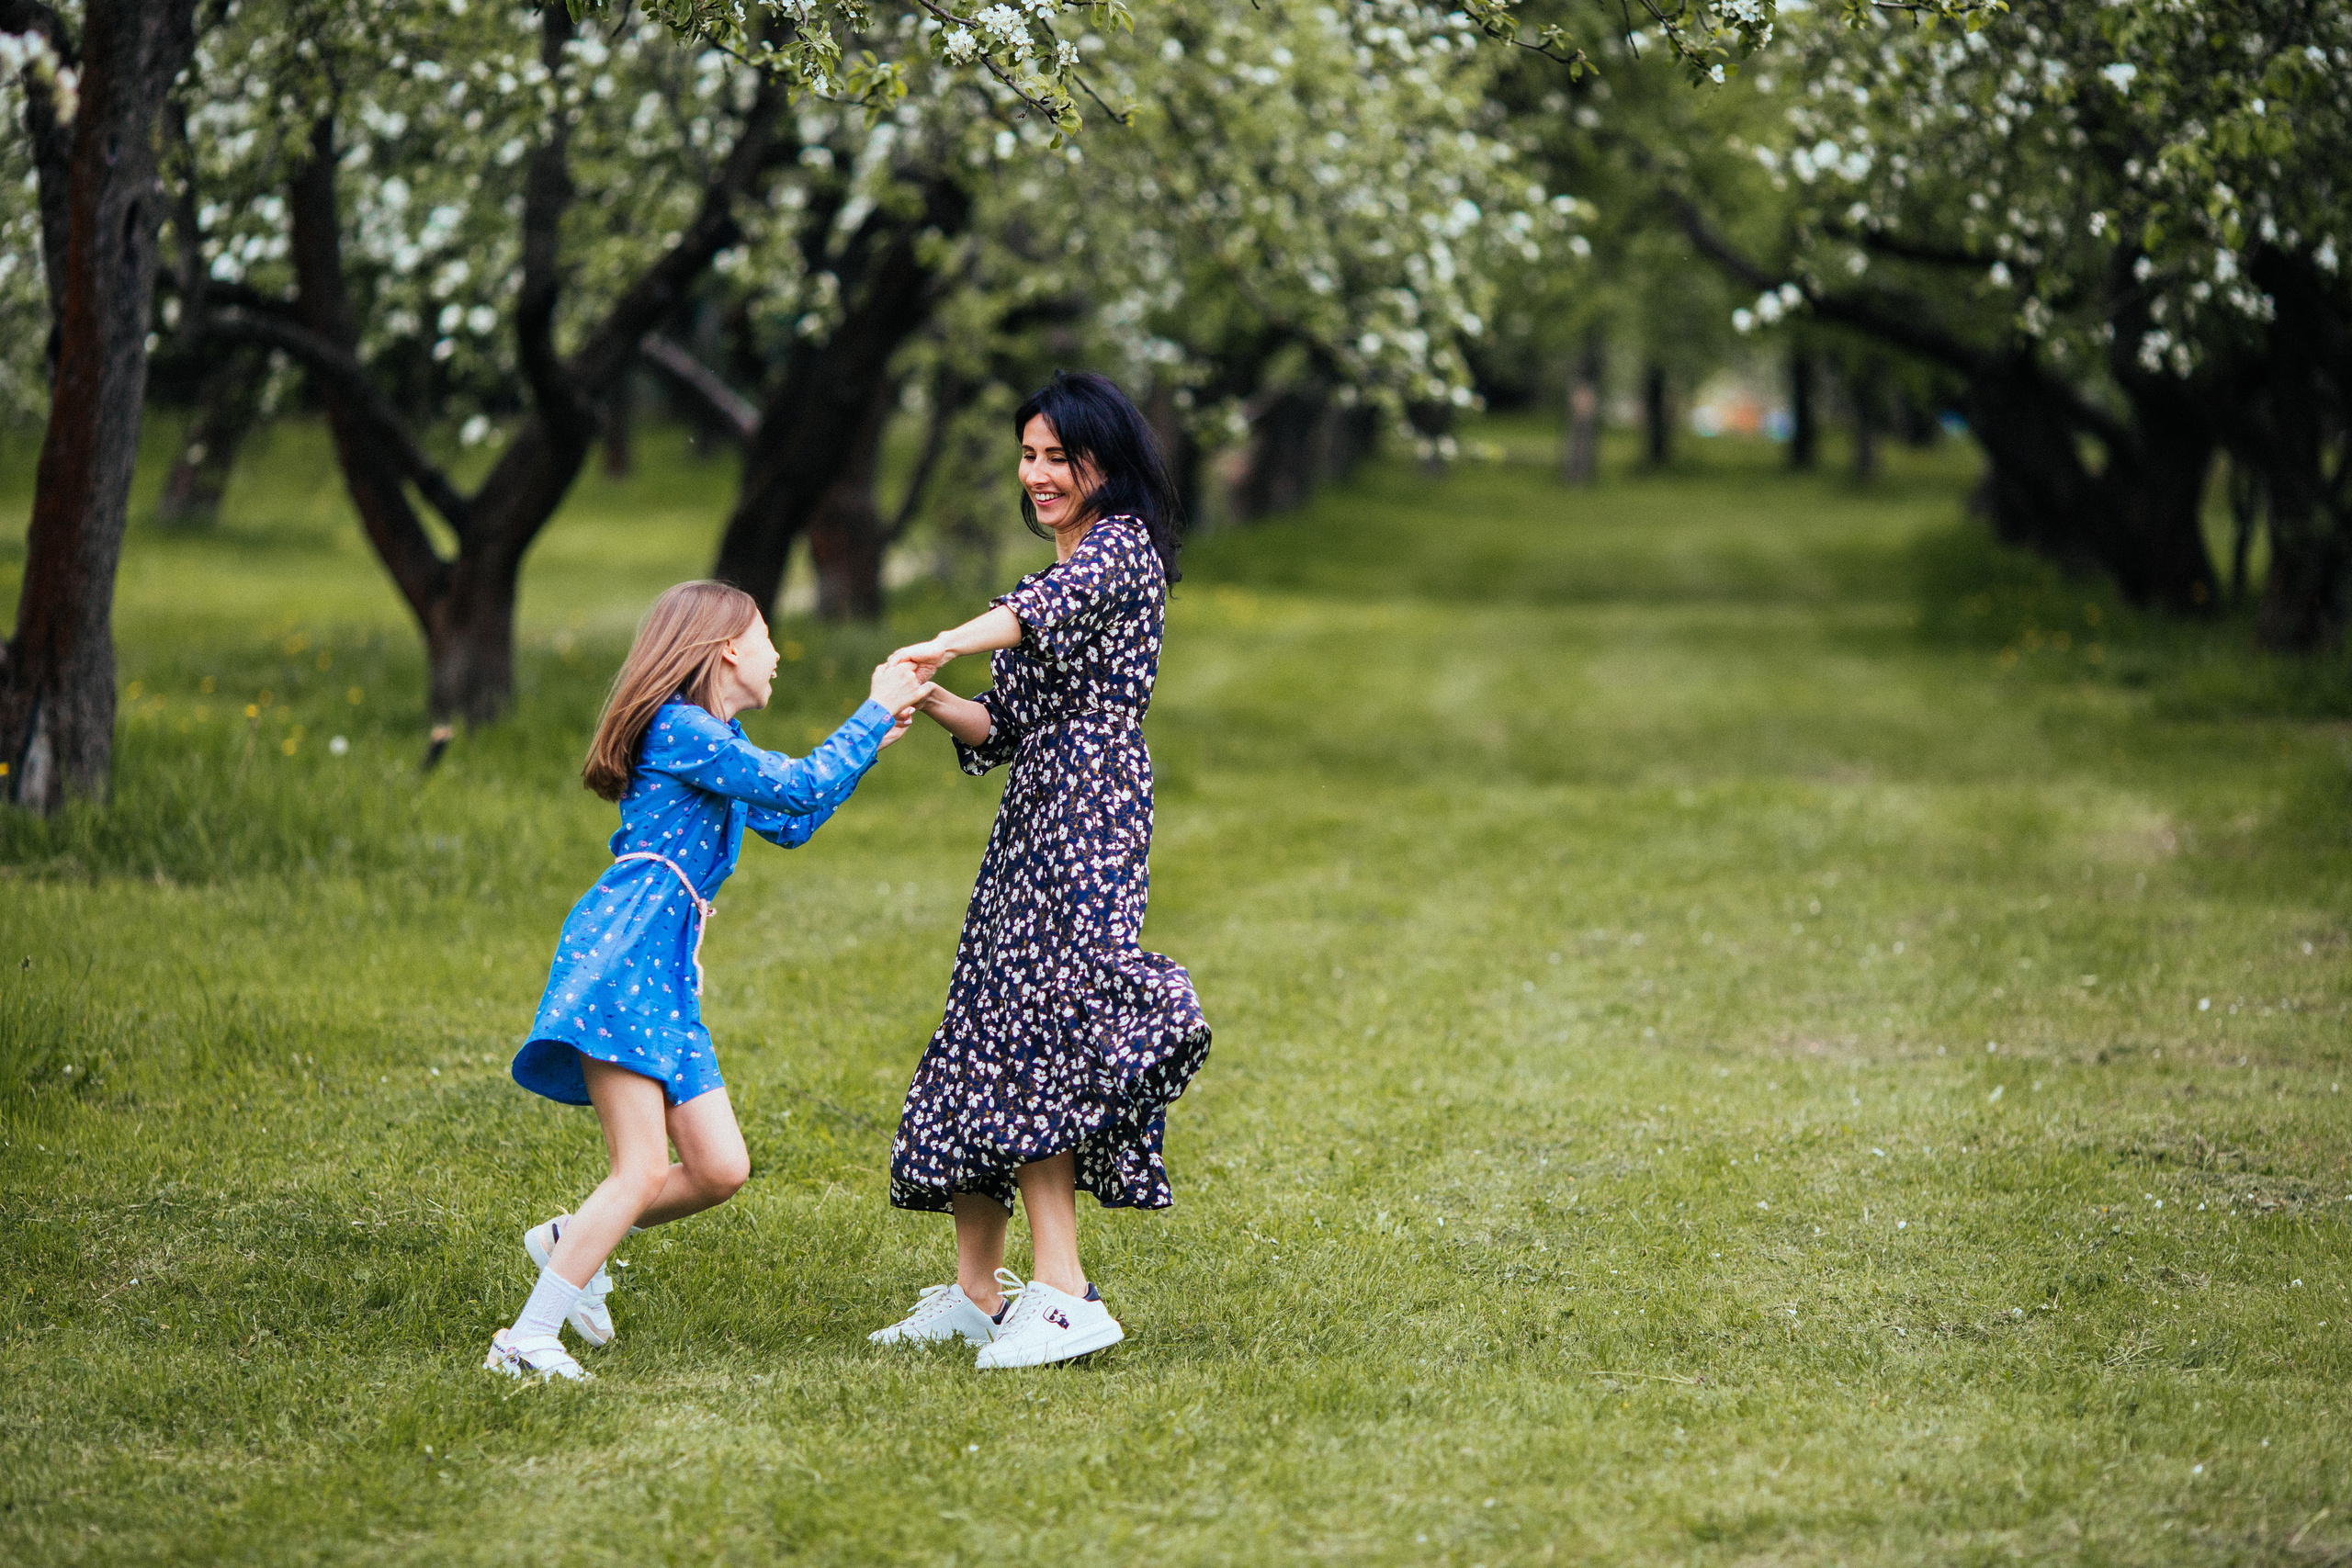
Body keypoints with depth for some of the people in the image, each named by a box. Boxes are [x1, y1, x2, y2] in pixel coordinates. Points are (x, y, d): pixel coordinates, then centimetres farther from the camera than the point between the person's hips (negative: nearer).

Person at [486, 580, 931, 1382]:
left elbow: (789, 826, 31)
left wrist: (871, 742, 27)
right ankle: (526, 1341, -10)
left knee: (720, 1170, 3)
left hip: (668, 971, 10)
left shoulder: (714, 739, 22)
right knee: (644, 1172, -14)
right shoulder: (680, 729, -9)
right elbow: (800, 789, -14)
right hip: (620, 954, -9)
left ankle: (573, 1242, 22)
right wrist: (873, 713, -3)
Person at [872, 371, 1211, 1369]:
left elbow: (1056, 603, -24)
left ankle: (1062, 1294, -22)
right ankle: (976, 1294, 8)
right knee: (987, 1032, 5)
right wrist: (937, 705, 2)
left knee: (1028, 1032, -18)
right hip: (1035, 812, 9)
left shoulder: (1123, 544, -1)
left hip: (1086, 807, -9)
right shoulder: (1069, 566, 26)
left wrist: (945, 645, -37)